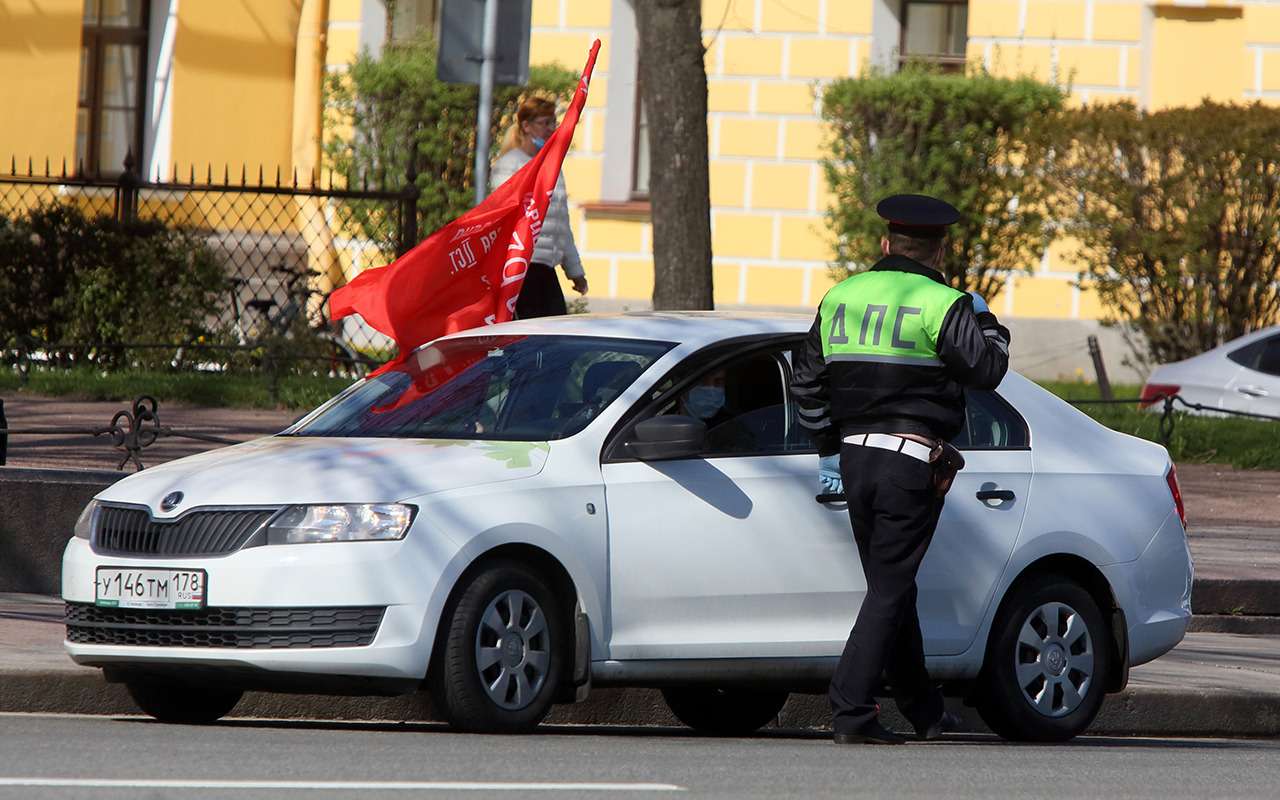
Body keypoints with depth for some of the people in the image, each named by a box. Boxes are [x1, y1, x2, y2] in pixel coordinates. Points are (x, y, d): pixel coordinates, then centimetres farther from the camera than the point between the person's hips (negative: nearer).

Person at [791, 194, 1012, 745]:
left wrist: (828, 450, 25)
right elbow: (987, 370, -8)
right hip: (912, 462, -6)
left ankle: (923, 710, 24)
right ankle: (850, 710, -13)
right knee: (890, 589, -5)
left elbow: (808, 382, 16)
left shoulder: (842, 297, 11)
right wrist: (986, 322, 11)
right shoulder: (941, 304, -8)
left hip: (855, 457, 6)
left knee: (890, 585, 15)